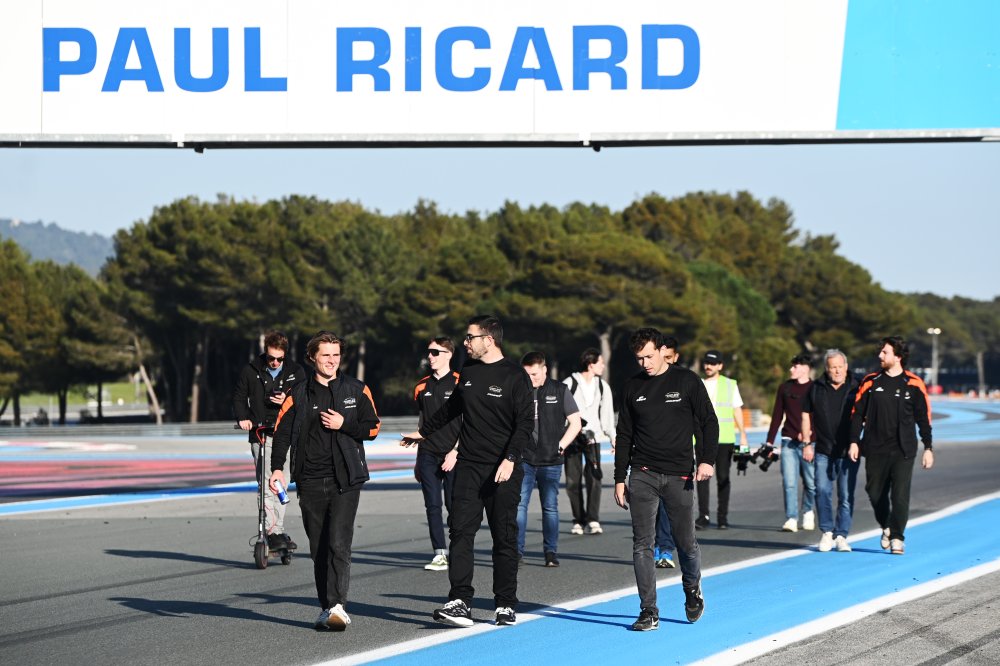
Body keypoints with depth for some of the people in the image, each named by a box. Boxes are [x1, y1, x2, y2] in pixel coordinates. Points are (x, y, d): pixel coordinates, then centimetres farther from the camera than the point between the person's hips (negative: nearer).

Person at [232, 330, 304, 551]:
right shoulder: (252, 371, 4)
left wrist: (288, 401, -12)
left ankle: (276, 530, 15)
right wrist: (243, 417, -1)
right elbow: (238, 396, 15)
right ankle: (275, 533, -14)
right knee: (267, 484, -12)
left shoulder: (296, 372, 6)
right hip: (260, 435, -2)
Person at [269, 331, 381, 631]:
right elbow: (282, 432, 5)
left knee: (339, 543, -15)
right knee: (318, 548, 6)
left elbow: (372, 427, 8)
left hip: (345, 479, -2)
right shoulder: (298, 394, 8)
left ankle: (337, 605, -19)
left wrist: (344, 424, -9)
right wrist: (277, 468, -7)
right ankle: (328, 608, 14)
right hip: (310, 481, 2)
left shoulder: (356, 390, 7)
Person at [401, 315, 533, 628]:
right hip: (468, 467, 5)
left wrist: (510, 459, -23)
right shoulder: (468, 373, 13)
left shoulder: (515, 376, -6)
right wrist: (423, 432, 39)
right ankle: (460, 602, -11)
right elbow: (452, 408, 30)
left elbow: (525, 423, -11)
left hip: (502, 472, -5)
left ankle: (506, 605, 10)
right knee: (461, 532, -7)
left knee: (504, 538, 2)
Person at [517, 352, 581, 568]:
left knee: (550, 507, 4)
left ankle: (551, 552, 11)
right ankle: (517, 551, -3)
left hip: (551, 462, 0)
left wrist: (560, 446, -2)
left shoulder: (560, 391, 3)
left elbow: (575, 422, 6)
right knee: (518, 505, -7)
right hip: (524, 459, 0)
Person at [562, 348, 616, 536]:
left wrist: (613, 437, 13)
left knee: (594, 477, -12)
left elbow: (607, 414, 16)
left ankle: (592, 520, -12)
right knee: (573, 481, -1)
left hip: (593, 436, 2)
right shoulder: (569, 384, -4)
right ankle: (578, 520, 10)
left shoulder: (602, 386, 9)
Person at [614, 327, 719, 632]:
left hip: (679, 475, -2)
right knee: (642, 544, -6)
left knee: (685, 542, 3)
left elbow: (709, 422, 2)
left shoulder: (687, 381, 1)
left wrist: (706, 459, -13)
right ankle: (649, 612, -2)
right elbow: (624, 436, 14)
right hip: (643, 475, 2)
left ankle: (692, 589, 33)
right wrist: (620, 478, 9)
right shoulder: (633, 387, 9)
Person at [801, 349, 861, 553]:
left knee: (846, 496, 0)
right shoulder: (816, 389, 8)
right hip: (823, 451, 1)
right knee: (822, 491, -7)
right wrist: (807, 443, 10)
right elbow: (806, 415, 16)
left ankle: (841, 536, 8)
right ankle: (827, 532, 5)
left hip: (848, 452, -1)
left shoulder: (855, 389, 2)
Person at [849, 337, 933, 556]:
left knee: (900, 495, -8)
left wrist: (928, 448, 2)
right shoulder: (870, 382, 5)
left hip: (903, 451, -2)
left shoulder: (913, 384, 0)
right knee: (875, 493, 8)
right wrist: (854, 441, 1)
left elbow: (924, 418, 4)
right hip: (875, 449, 2)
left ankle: (897, 537, 0)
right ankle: (886, 527, 32)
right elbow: (857, 413, 9)